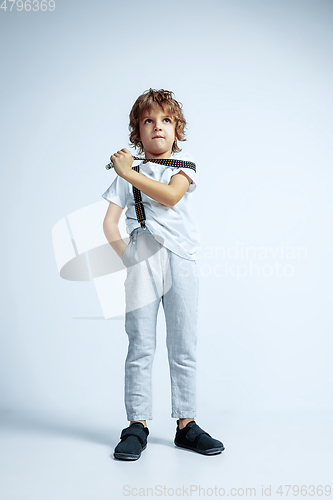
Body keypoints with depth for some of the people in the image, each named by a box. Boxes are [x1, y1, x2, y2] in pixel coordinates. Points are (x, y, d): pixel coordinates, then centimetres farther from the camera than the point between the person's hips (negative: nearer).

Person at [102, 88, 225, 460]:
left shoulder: (184, 167, 13)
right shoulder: (127, 172, 15)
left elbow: (170, 195, -11)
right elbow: (109, 223, 8)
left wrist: (129, 172, -8)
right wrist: (127, 256, -6)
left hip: (180, 261, 0)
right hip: (142, 260, 0)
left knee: (183, 347, 3)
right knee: (141, 346, -1)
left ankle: (186, 423, 12)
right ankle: (137, 425, 7)